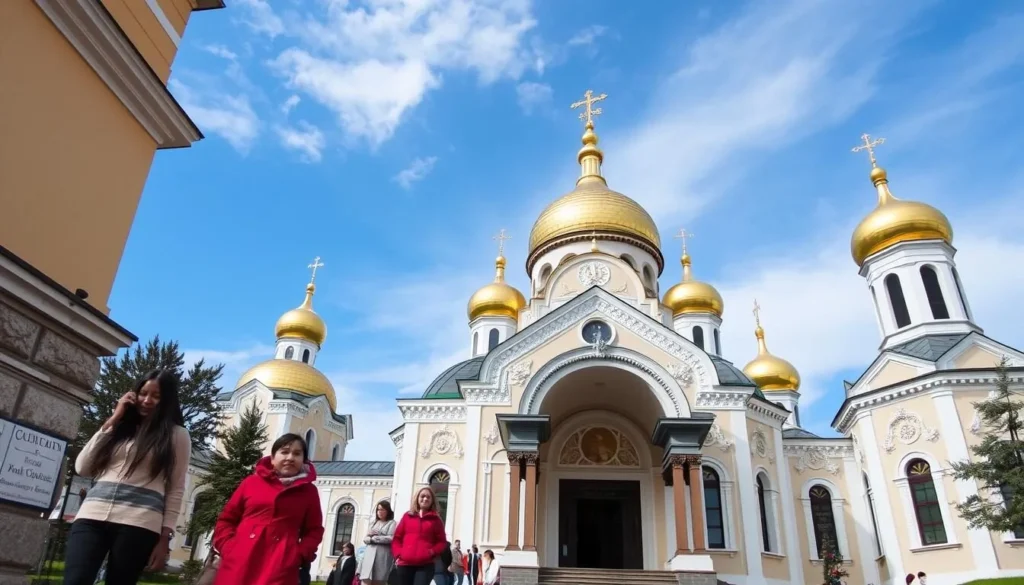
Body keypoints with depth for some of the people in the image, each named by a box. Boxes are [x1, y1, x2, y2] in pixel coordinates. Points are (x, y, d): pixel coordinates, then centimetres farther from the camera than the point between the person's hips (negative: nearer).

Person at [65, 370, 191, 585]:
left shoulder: (177, 435, 8)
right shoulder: (120, 427, 19)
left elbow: (175, 490, 4)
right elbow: (82, 468, 11)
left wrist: (164, 538, -4)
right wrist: (111, 421, 9)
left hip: (138, 524, -3)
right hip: (92, 516, 3)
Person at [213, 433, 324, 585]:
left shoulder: (309, 492, 9)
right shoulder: (252, 482, 10)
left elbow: (314, 531, 12)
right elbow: (226, 519, 14)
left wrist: (299, 555, -4)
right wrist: (228, 548, -2)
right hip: (237, 567, 1)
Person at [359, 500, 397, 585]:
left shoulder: (391, 523, 5)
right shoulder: (373, 522, 21)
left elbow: (390, 538, -9)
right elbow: (365, 539, 17)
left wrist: (374, 538, -2)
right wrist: (369, 538, -7)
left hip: (382, 555, -4)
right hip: (369, 554, 4)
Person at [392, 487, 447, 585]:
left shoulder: (435, 519, 10)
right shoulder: (407, 516, 14)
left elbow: (442, 542, 8)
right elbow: (397, 538, 14)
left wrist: (432, 552, -10)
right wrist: (398, 554, -2)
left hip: (425, 565, -2)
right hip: (405, 564, 2)